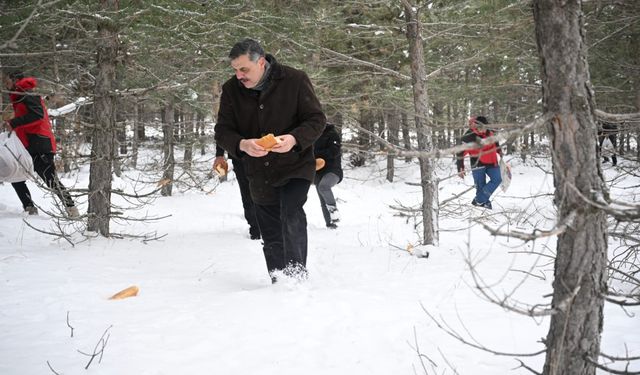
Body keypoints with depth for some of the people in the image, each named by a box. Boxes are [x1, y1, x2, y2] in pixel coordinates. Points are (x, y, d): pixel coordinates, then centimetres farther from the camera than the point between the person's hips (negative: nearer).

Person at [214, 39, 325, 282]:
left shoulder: (294, 80, -12)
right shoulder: (231, 89, -3)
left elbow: (317, 120, -9)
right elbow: (222, 132, -3)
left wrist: (294, 139, -29)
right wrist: (242, 144, -26)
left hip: (295, 167, -4)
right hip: (259, 176, 4)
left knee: (292, 218, -26)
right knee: (271, 237, 12)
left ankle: (296, 275, -17)